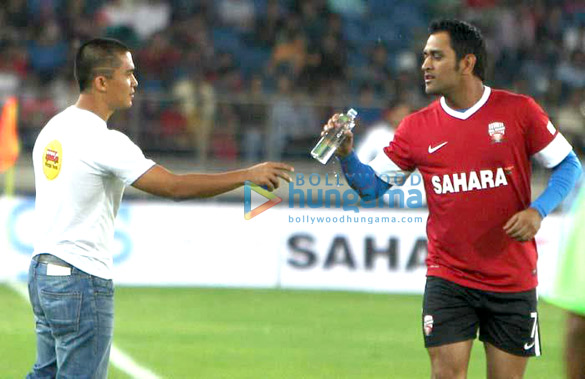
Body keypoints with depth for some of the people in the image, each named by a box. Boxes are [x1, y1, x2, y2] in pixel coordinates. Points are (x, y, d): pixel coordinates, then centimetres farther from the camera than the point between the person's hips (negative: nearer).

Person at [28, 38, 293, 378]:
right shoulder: (103, 141, -18)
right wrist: (248, 175, -16)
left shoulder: (53, 129, 10)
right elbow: (175, 186, -22)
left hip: (42, 272, 9)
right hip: (82, 283, -9)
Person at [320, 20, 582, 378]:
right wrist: (347, 155, -13)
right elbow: (372, 186, 7)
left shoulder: (519, 110, -5)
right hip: (447, 278, 1)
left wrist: (538, 211, -14)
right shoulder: (417, 128, 2)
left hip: (513, 281, -1)